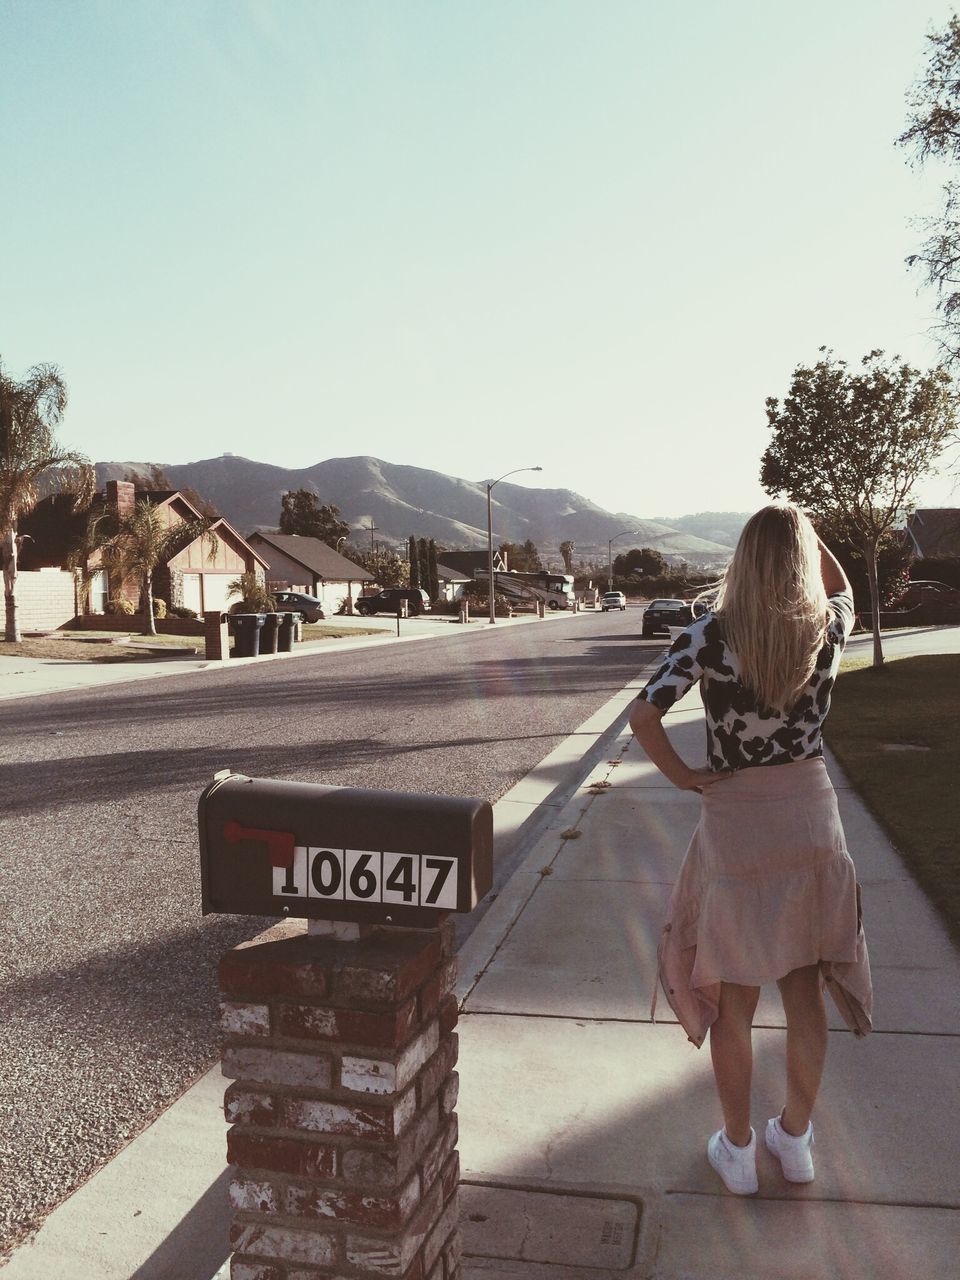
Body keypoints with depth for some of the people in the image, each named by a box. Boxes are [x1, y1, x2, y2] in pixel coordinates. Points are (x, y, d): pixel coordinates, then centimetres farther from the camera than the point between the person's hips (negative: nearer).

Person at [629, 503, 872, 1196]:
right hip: (812, 820, 3)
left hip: (733, 821, -3)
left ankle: (738, 1149, 28)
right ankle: (795, 1138, 35)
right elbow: (843, 591, 19)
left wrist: (682, 775, -8)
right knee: (805, 991, 18)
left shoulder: (711, 635, -14)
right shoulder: (829, 630, -6)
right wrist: (806, 530, 17)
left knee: (732, 999, 13)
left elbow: (644, 715, -22)